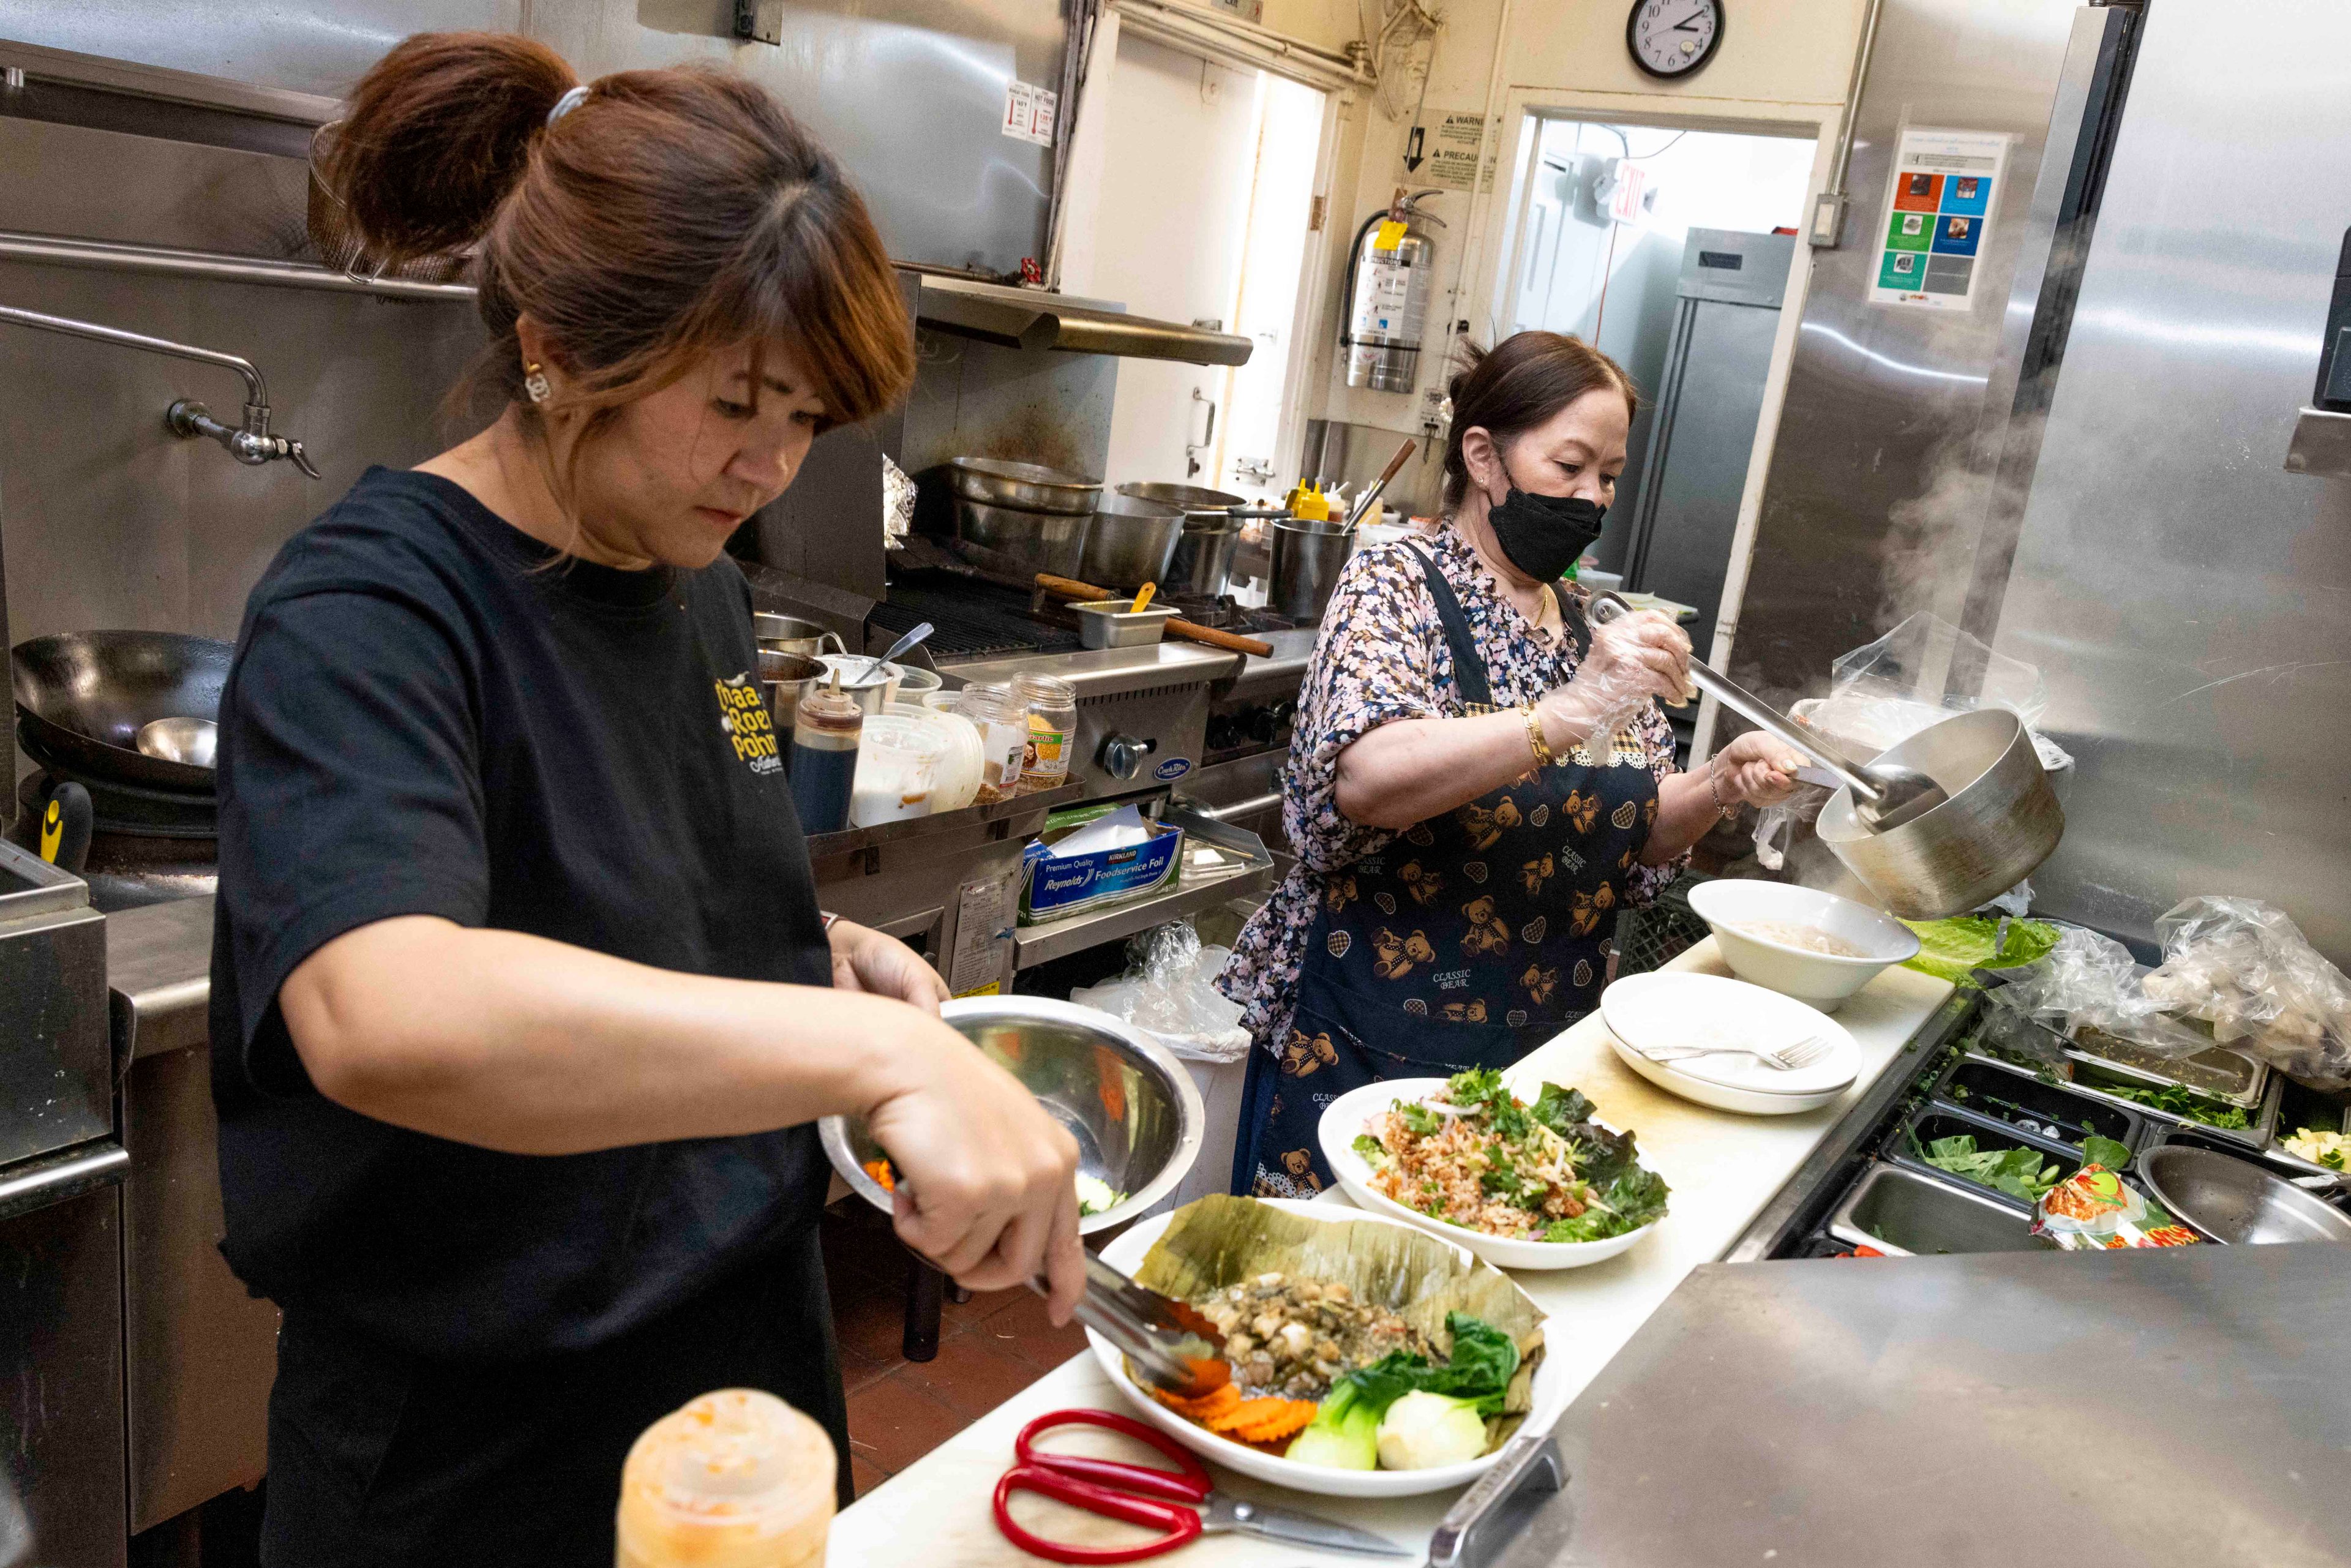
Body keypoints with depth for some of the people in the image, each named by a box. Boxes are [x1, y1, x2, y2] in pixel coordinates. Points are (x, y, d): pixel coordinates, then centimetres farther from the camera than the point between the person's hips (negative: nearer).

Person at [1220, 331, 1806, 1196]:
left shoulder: (1586, 629, 10)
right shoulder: (1396, 585, -8)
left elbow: (1637, 836, 16)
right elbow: (1365, 782, -26)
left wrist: (1718, 786, -4)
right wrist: (1572, 710, -33)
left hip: (1541, 1051, 6)